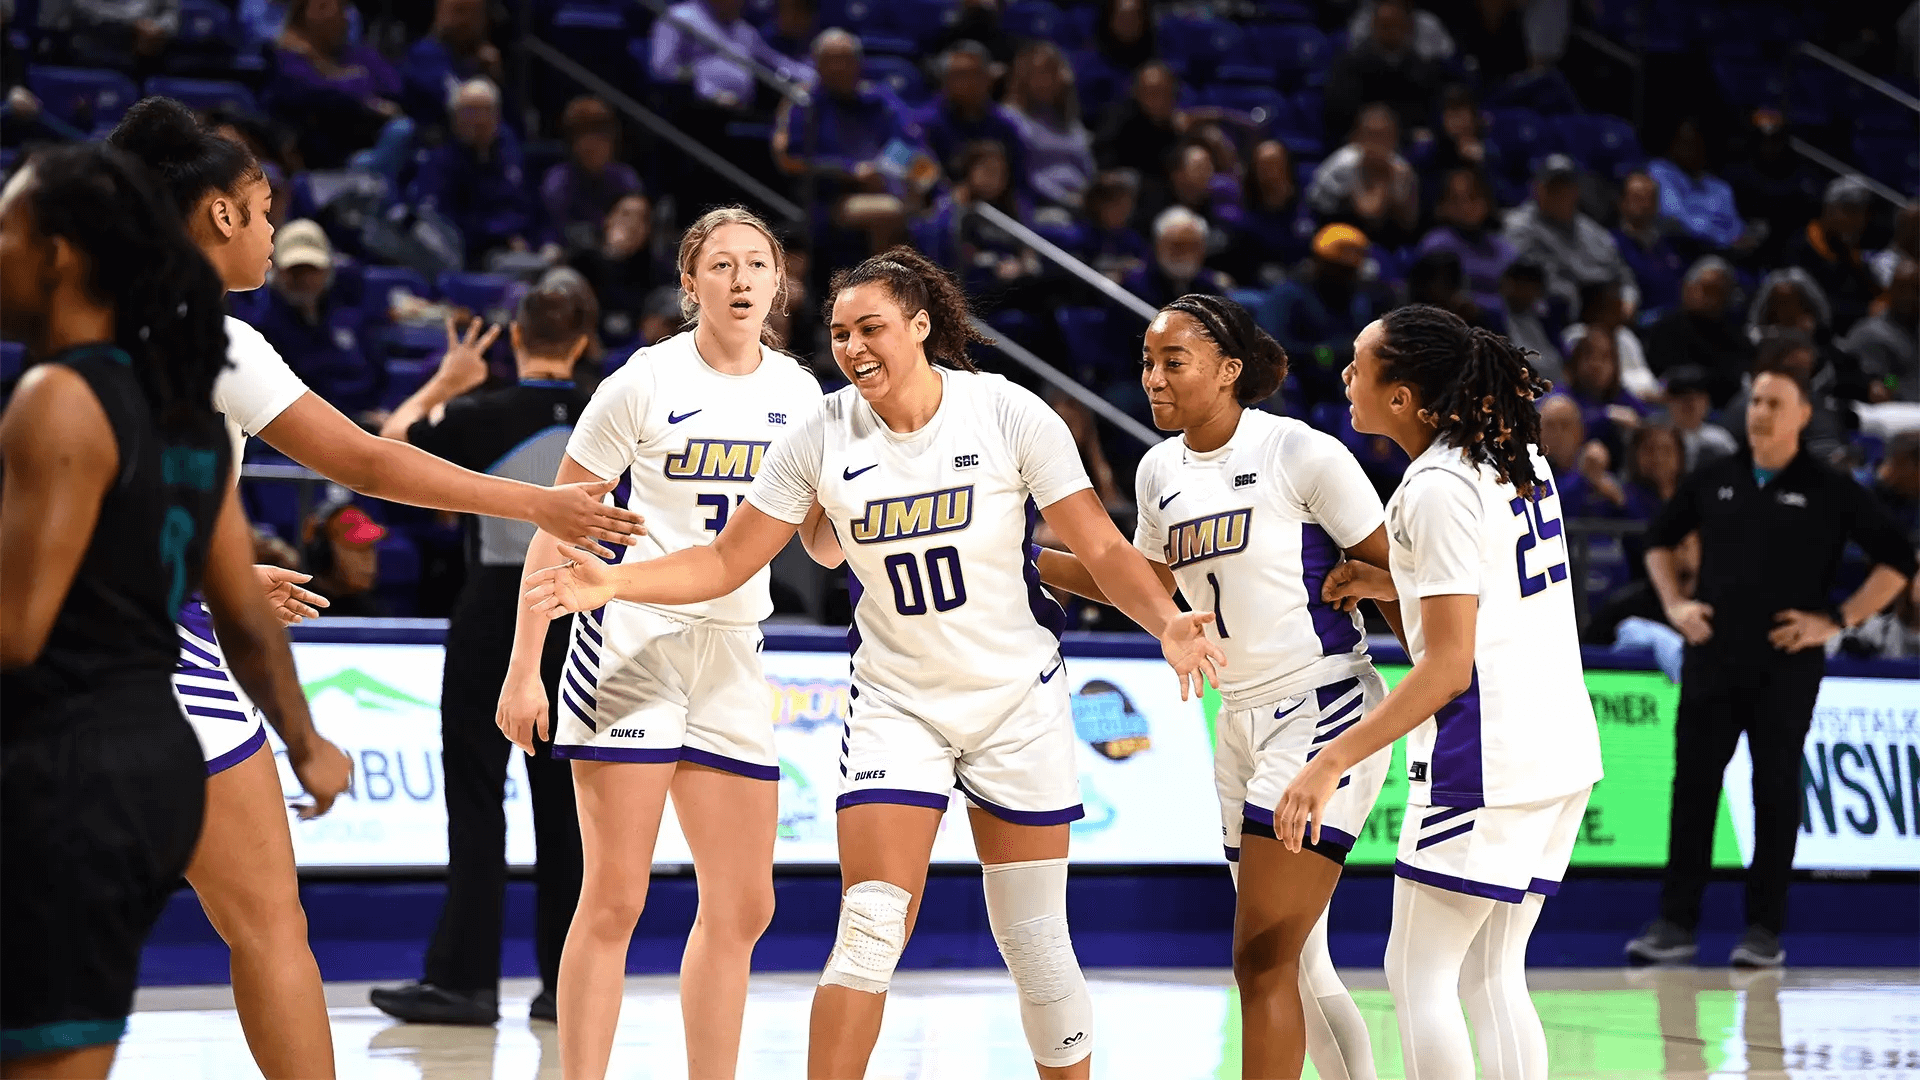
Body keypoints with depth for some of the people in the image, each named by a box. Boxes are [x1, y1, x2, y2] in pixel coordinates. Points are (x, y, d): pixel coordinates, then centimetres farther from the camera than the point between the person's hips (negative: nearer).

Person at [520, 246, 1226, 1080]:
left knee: (1036, 942, 4)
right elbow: (727, 562, -2)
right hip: (898, 704, 1)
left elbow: (1103, 549, -10)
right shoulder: (823, 434, -6)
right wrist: (611, 583, -17)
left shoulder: (1008, 414, -12)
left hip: (1018, 700, -1)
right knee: (869, 933, -12)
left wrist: (1167, 625, -29)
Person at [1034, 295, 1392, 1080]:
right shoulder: (1160, 470, 8)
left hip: (1327, 712, -7)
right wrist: (1023, 559, 15)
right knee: (1300, 967, 10)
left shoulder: (1303, 455, -12)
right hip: (1242, 722, 7)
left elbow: (1393, 574, -7)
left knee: (1263, 959, -12)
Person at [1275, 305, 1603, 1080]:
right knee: (1492, 977, 13)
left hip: (1485, 755, -9)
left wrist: (1331, 763, -17)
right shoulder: (1513, 454, 11)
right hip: (1558, 750, 9)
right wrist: (1386, 585, 15)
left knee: (1418, 975, -1)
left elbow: (1448, 666, -18)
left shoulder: (1438, 488, -15)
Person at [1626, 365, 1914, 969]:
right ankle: (1675, 924, 4)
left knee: (1776, 792, 0)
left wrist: (1838, 620, -7)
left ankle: (1765, 930, 6)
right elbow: (1659, 540, 24)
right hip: (1711, 658, 3)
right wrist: (1673, 603, 9)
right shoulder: (1715, 481, 9)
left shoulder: (1830, 491, -1)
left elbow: (1896, 562, 1)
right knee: (1693, 786, 0)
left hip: (1786, 666, -3)